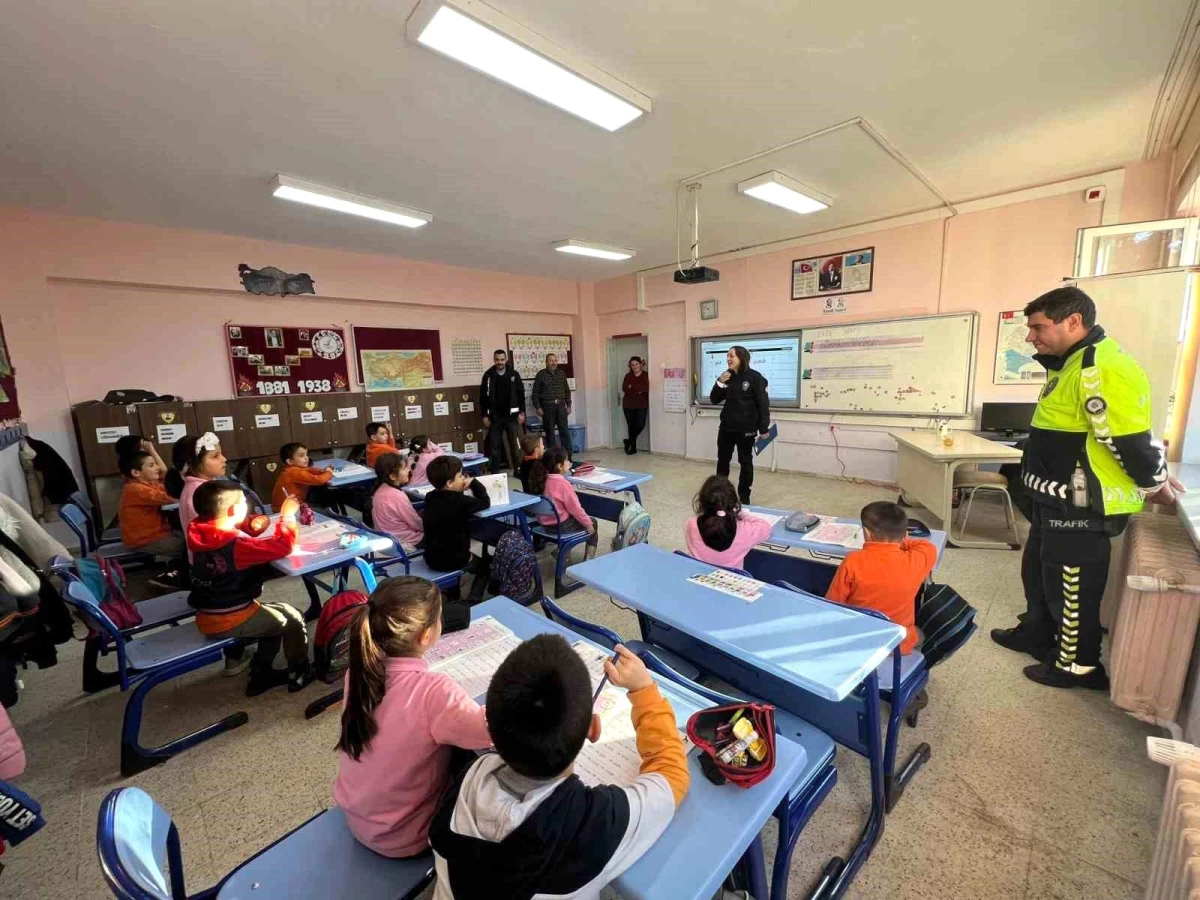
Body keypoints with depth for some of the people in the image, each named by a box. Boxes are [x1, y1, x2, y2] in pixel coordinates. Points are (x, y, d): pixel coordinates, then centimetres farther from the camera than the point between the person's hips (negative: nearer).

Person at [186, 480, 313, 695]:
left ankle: (261, 673, 34)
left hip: (207, 618, 9)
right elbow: (282, 546, -30)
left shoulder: (198, 533, -4)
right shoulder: (236, 545, -29)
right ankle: (299, 673, 25)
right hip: (229, 622, -9)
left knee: (272, 615, 26)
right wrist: (287, 515, -20)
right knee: (292, 618, 8)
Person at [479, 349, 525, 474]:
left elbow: (521, 394, 2)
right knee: (495, 445, 4)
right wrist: (484, 416, -1)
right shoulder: (488, 375, 1)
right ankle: (495, 472, 13)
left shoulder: (514, 374, 2)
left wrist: (521, 412, -4)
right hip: (495, 417, 1)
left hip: (511, 415, 0)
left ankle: (517, 469, 16)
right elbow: (483, 396, 3)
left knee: (515, 444, 5)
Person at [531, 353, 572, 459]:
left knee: (564, 430, 1)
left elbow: (567, 390, 15)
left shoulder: (562, 373, 10)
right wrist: (538, 407, -8)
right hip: (547, 407, -3)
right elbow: (535, 393, -1)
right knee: (550, 432, 2)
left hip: (560, 406, 3)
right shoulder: (541, 374, -1)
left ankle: (568, 456, 6)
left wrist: (568, 405, 10)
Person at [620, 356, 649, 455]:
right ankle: (633, 447, 17)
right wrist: (638, 390, -14)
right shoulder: (628, 376, 6)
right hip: (628, 405, 2)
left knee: (640, 425, -11)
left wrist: (632, 387, -11)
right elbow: (624, 389, -7)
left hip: (641, 405, -2)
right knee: (631, 426, 5)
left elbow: (646, 388, -11)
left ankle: (629, 441, 13)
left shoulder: (646, 375, -1)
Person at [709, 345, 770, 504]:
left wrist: (763, 428, -13)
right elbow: (714, 400, 6)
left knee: (745, 462, 8)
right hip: (726, 426, 5)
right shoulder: (727, 376, 5)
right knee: (722, 460, 12)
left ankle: (744, 497, 20)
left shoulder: (754, 377, -10)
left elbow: (763, 403, -10)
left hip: (746, 428, -5)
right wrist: (720, 383, -10)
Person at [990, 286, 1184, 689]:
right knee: (1039, 572, 23)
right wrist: (1152, 479, 21)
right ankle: (1036, 634, 41)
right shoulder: (1073, 364, 11)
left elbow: (1129, 438, -23)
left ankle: (1078, 665, 25)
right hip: (1060, 500, 10)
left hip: (1083, 507, -10)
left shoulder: (1101, 369, -23)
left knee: (1072, 585, 6)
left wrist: (1155, 484, -7)